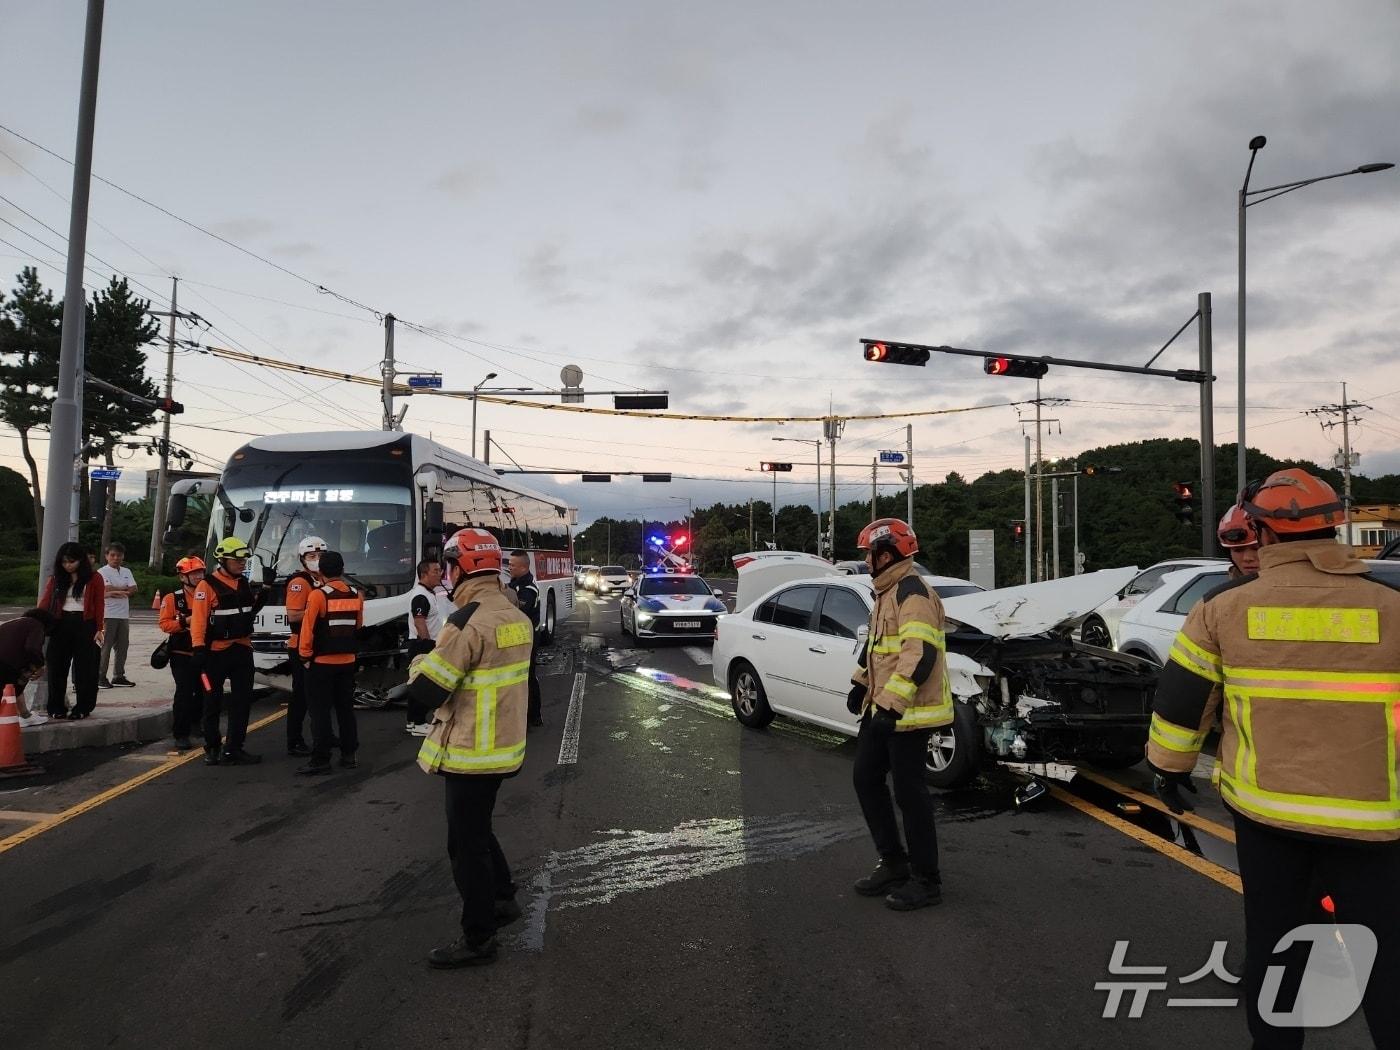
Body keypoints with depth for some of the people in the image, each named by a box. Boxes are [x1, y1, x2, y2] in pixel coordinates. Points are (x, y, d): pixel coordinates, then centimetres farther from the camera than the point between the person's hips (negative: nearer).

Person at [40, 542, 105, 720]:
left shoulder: (94, 579, 1)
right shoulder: (56, 579, 10)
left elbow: (99, 605, -2)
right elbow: (45, 603, 1)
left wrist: (99, 629, -8)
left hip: (85, 626, -3)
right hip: (61, 626, 3)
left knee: (84, 668, 1)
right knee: (57, 667, 5)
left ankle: (82, 708, 10)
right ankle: (56, 708, 14)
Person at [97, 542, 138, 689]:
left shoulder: (127, 572, 15)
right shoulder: (102, 572, -2)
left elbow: (133, 590, 2)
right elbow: (108, 589, -16)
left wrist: (116, 591, -10)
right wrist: (124, 588, -4)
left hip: (124, 614, 6)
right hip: (108, 614, -6)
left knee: (122, 645, 8)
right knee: (106, 646, -6)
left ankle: (119, 676, 16)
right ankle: (101, 677, 0)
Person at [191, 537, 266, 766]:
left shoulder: (244, 583, 10)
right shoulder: (208, 585, -11)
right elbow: (199, 619, -16)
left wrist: (263, 594, 5)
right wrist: (198, 648, -22)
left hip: (242, 649, 6)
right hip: (217, 651, -6)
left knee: (242, 700, 4)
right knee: (213, 702, 7)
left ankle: (233, 749, 10)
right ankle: (212, 749, 20)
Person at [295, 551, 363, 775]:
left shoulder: (318, 595, -14)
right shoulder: (356, 595, 3)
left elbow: (308, 629, -14)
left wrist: (305, 656, -5)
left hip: (322, 663, -5)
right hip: (348, 662, 5)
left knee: (320, 712, 0)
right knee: (346, 708, 13)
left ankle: (321, 759, 0)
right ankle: (349, 755, 18)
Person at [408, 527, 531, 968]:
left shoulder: (468, 622, -23)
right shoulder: (516, 616, 5)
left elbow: (427, 689, -20)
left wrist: (419, 663, 1)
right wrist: (446, 659, 10)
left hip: (472, 753, -9)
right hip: (504, 745, 9)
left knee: (467, 843, 4)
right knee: (477, 829, 26)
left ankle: (478, 939, 15)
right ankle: (502, 900, 39)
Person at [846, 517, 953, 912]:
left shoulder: (913, 595, -19)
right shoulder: (887, 593, 15)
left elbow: (919, 657, -28)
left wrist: (891, 705, -30)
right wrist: (861, 683, 23)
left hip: (909, 714, -11)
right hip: (882, 708, 11)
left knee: (909, 793, -1)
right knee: (866, 779, 15)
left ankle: (926, 881, 13)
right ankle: (893, 864, 27)